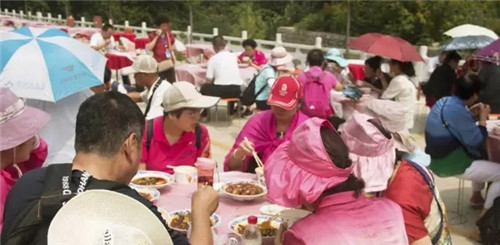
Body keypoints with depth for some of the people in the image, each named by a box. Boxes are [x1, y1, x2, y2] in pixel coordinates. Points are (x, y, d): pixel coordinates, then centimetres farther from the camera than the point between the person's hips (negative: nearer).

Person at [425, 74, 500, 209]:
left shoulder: (443, 101, -1)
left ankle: (476, 196, 41)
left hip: (437, 158, 10)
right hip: (450, 165, -10)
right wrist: (483, 119, -5)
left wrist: (470, 113, 7)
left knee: (482, 155, 33)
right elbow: (477, 142, -17)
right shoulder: (459, 111, -28)